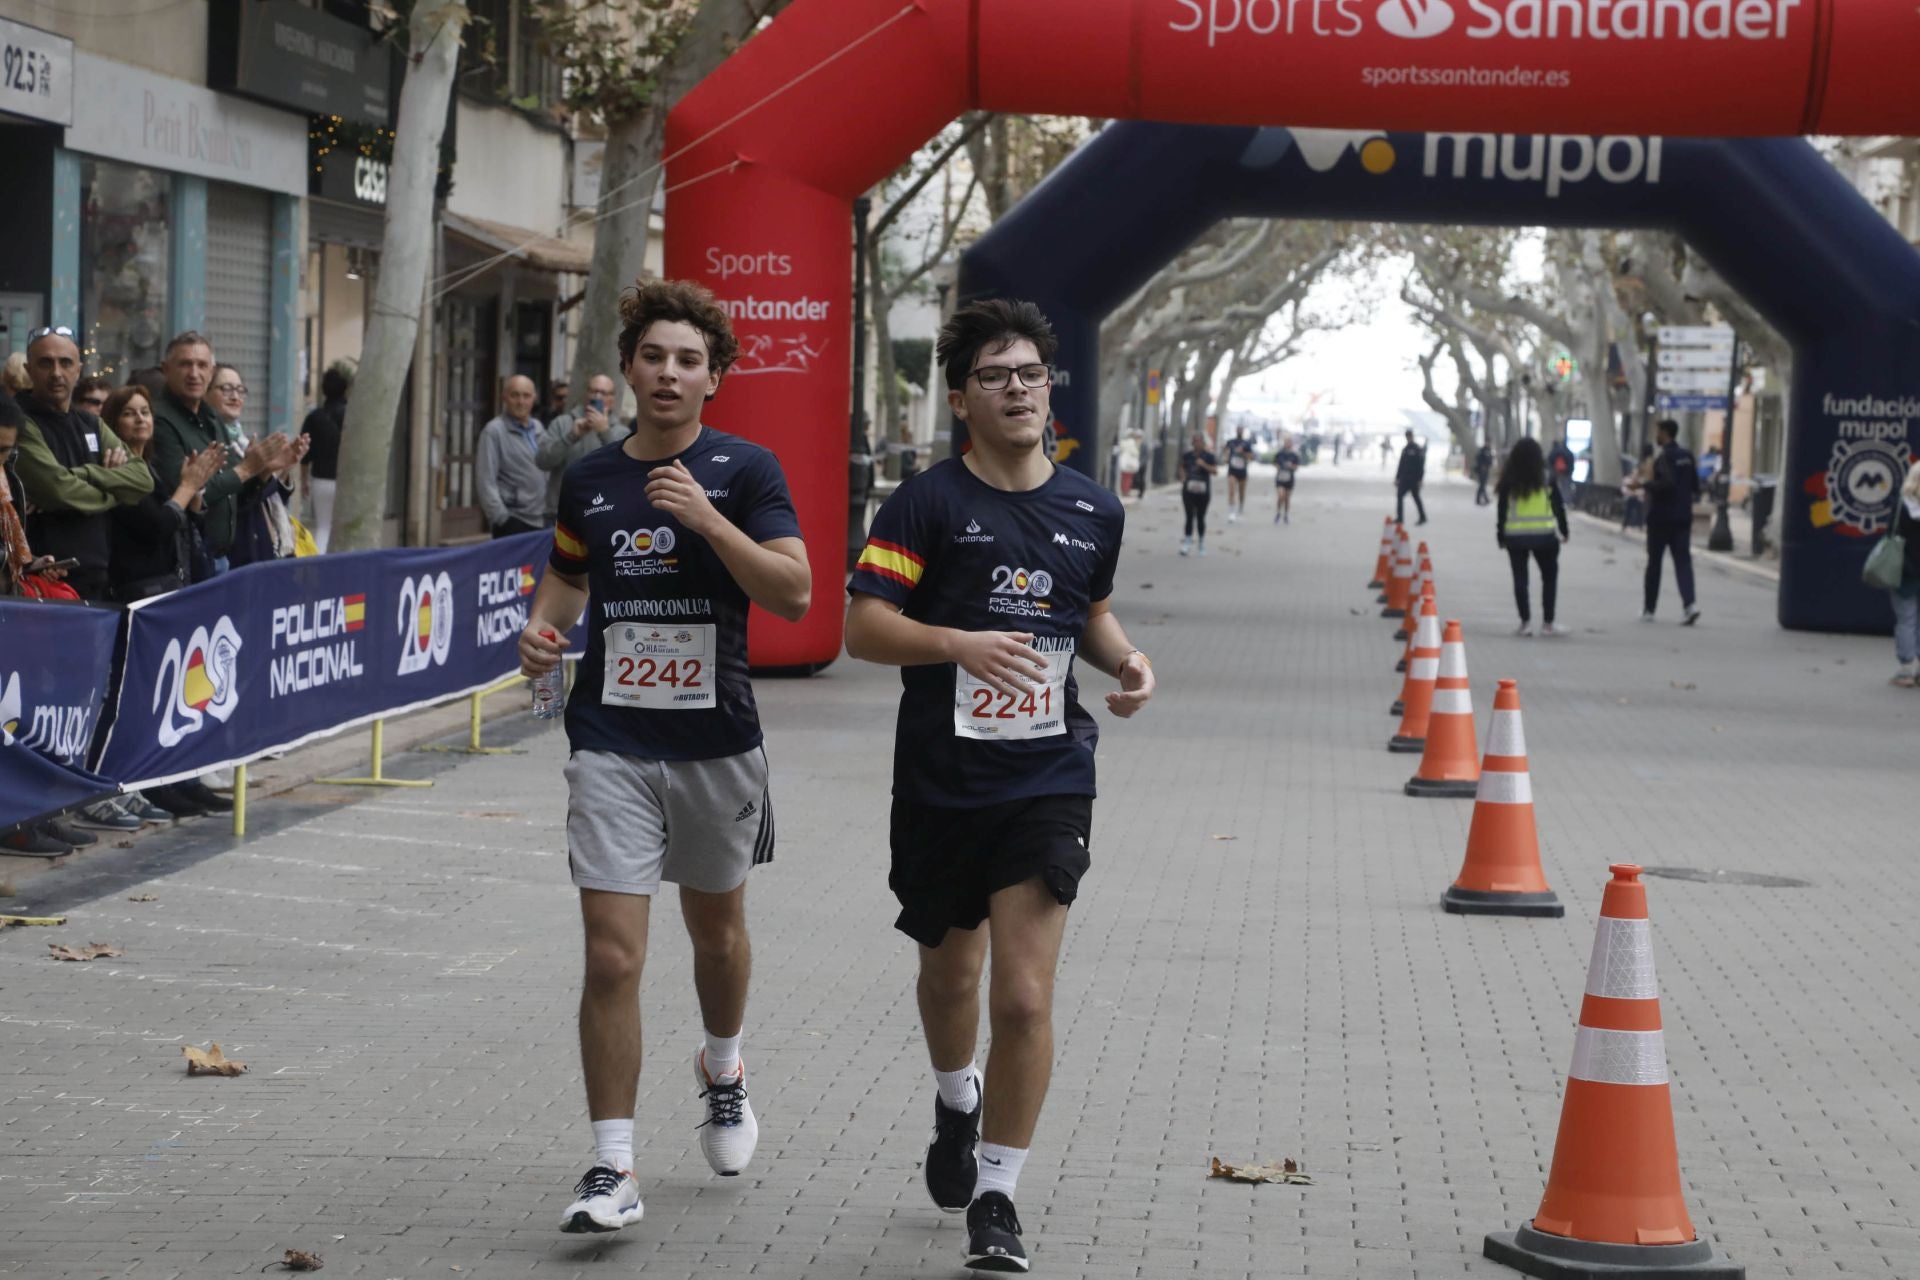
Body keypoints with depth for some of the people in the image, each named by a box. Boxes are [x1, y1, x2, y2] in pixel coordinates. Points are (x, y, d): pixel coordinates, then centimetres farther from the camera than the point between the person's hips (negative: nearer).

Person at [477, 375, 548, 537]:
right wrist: (501, 518, -17)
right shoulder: (494, 431, -7)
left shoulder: (538, 428, 14)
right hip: (512, 523, -7)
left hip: (540, 520, 7)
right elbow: (486, 481, -12)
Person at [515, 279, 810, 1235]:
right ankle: (613, 1169, -4)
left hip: (718, 741, 0)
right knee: (612, 956, -9)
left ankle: (722, 1068, 49)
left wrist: (706, 517, -23)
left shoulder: (745, 470, -4)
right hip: (611, 743, 0)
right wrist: (542, 629, 1)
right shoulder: (589, 478, 5)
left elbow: (794, 593, -13)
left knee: (716, 927, 19)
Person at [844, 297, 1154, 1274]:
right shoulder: (928, 503, -7)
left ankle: (995, 1196, 5)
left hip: (1046, 784, 1)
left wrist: (1126, 661, 3)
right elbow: (863, 626, -11)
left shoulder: (1093, 511, 6)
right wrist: (958, 644, -26)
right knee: (949, 974, 19)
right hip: (940, 785, -1)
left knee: (1025, 999, -10)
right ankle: (957, 1102, 52)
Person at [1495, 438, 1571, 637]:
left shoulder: (1508, 479, -2)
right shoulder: (1546, 477, -3)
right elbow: (1558, 505, 0)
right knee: (1549, 576, 10)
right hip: (1543, 535, -1)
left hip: (1515, 536, 1)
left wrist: (1500, 533, 9)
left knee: (1520, 578, 7)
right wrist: (1564, 530, 9)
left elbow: (1502, 508, 0)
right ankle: (1547, 623, 6)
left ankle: (1525, 622, 3)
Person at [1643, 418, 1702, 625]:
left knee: (1654, 563, 5)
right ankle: (1689, 603, -17)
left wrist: (1646, 484, -14)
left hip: (1661, 517, -6)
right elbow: (1695, 486, 13)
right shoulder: (1687, 455, 10)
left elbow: (1667, 483, -25)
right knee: (1683, 560, 2)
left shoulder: (1664, 457, -14)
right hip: (1683, 517, 6)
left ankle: (1649, 609, 12)